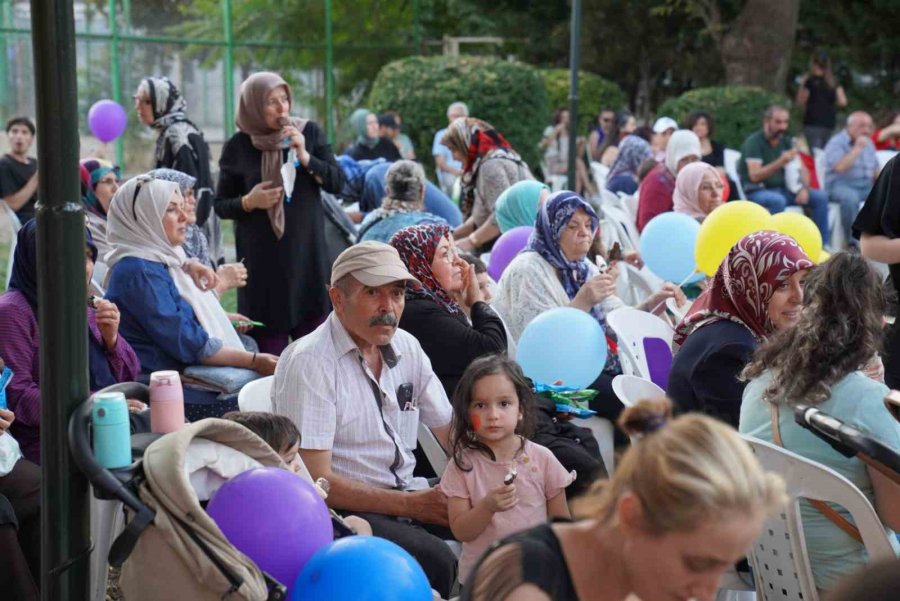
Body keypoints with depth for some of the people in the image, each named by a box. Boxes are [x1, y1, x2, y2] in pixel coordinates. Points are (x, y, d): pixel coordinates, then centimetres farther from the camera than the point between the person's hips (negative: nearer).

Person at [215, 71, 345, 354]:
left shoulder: (309, 132, 4)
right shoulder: (238, 146, 0)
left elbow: (338, 182, 2)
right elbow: (220, 206, 6)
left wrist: (305, 157, -12)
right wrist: (249, 201, -13)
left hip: (307, 252, 1)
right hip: (262, 259, -1)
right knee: (270, 350, -4)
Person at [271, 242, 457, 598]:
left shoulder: (406, 348, 8)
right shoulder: (309, 363, -14)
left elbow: (451, 432, 11)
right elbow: (316, 482, -17)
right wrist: (412, 505, -21)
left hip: (408, 495, 7)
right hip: (342, 510, -7)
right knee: (435, 560, -30)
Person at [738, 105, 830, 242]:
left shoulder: (786, 141, 9)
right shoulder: (754, 142, -13)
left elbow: (802, 169, 8)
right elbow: (754, 176, -24)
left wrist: (804, 188, -13)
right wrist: (780, 162, -38)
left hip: (782, 189, 7)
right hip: (757, 192, -7)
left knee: (820, 197, -9)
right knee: (778, 200, -38)